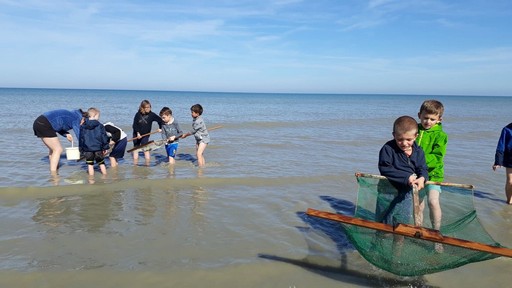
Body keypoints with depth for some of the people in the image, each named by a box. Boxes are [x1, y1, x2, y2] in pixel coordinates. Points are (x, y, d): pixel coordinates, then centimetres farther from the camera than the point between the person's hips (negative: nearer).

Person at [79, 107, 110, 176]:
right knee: (101, 163, 12)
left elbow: (81, 138, 7)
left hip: (87, 149, 1)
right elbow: (104, 137, -2)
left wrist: (81, 149, 14)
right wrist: (105, 147, 6)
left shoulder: (82, 127, 3)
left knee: (90, 165, 7)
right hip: (98, 148, -1)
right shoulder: (100, 126, -4)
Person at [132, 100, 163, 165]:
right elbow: (134, 125, -9)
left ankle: (147, 164, 0)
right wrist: (137, 133, -19)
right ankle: (135, 164, 19)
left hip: (145, 135, -2)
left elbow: (160, 120, 1)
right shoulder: (138, 114, -8)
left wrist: (160, 128, 0)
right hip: (136, 134, 2)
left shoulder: (151, 114, -10)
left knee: (146, 149, -7)